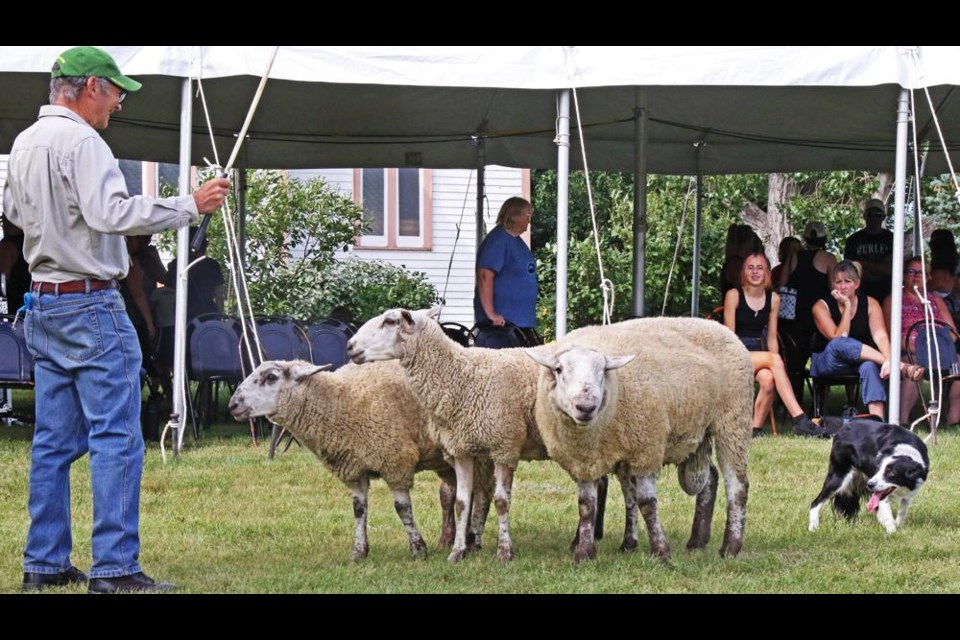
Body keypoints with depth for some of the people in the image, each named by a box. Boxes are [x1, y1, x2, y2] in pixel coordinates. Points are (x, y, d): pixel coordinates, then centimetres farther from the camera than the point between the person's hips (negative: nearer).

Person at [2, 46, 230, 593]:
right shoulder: (81, 142, -15)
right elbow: (110, 213, -26)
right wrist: (190, 206, -22)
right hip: (91, 306, -9)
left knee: (54, 441, 12)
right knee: (117, 437, -7)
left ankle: (45, 563, 13)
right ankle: (115, 568, -10)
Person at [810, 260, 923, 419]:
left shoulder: (870, 303, -3)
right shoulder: (822, 306, -9)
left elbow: (880, 335, -19)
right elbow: (839, 339, -20)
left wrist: (888, 359, -38)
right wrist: (847, 306, -19)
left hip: (859, 360, 2)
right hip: (826, 362, -2)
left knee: (869, 366, -36)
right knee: (839, 344, -37)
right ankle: (899, 365, -43)